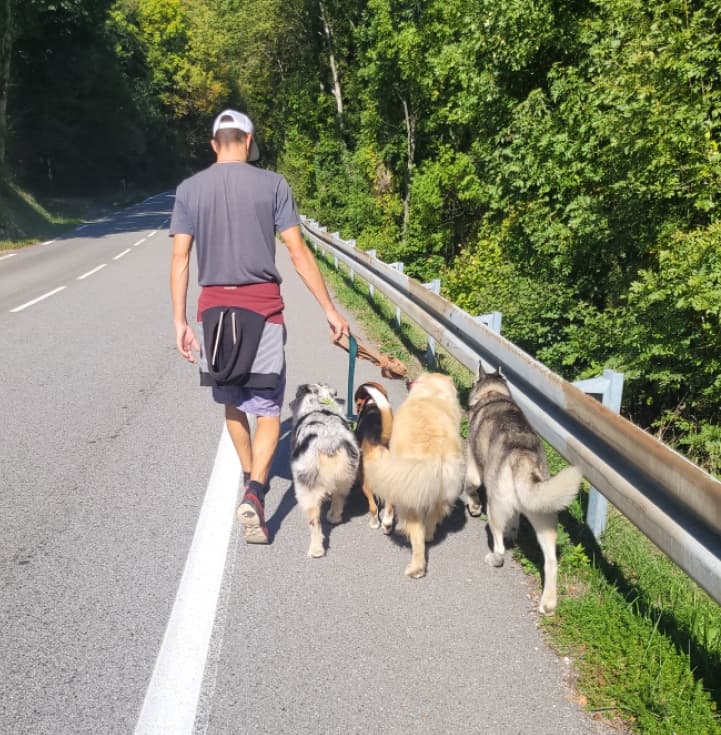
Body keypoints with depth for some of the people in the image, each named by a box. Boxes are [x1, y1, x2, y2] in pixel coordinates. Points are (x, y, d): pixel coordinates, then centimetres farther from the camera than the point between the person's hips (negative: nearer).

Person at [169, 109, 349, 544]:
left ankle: (250, 477, 36)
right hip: (262, 305, -2)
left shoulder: (189, 190, 4)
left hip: (214, 306, 3)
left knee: (232, 401, 20)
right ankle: (255, 492, -15)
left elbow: (180, 258, -1)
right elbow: (299, 252, -6)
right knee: (268, 407, 3)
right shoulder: (272, 184, -2)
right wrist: (330, 310, -2)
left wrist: (180, 321, 3)